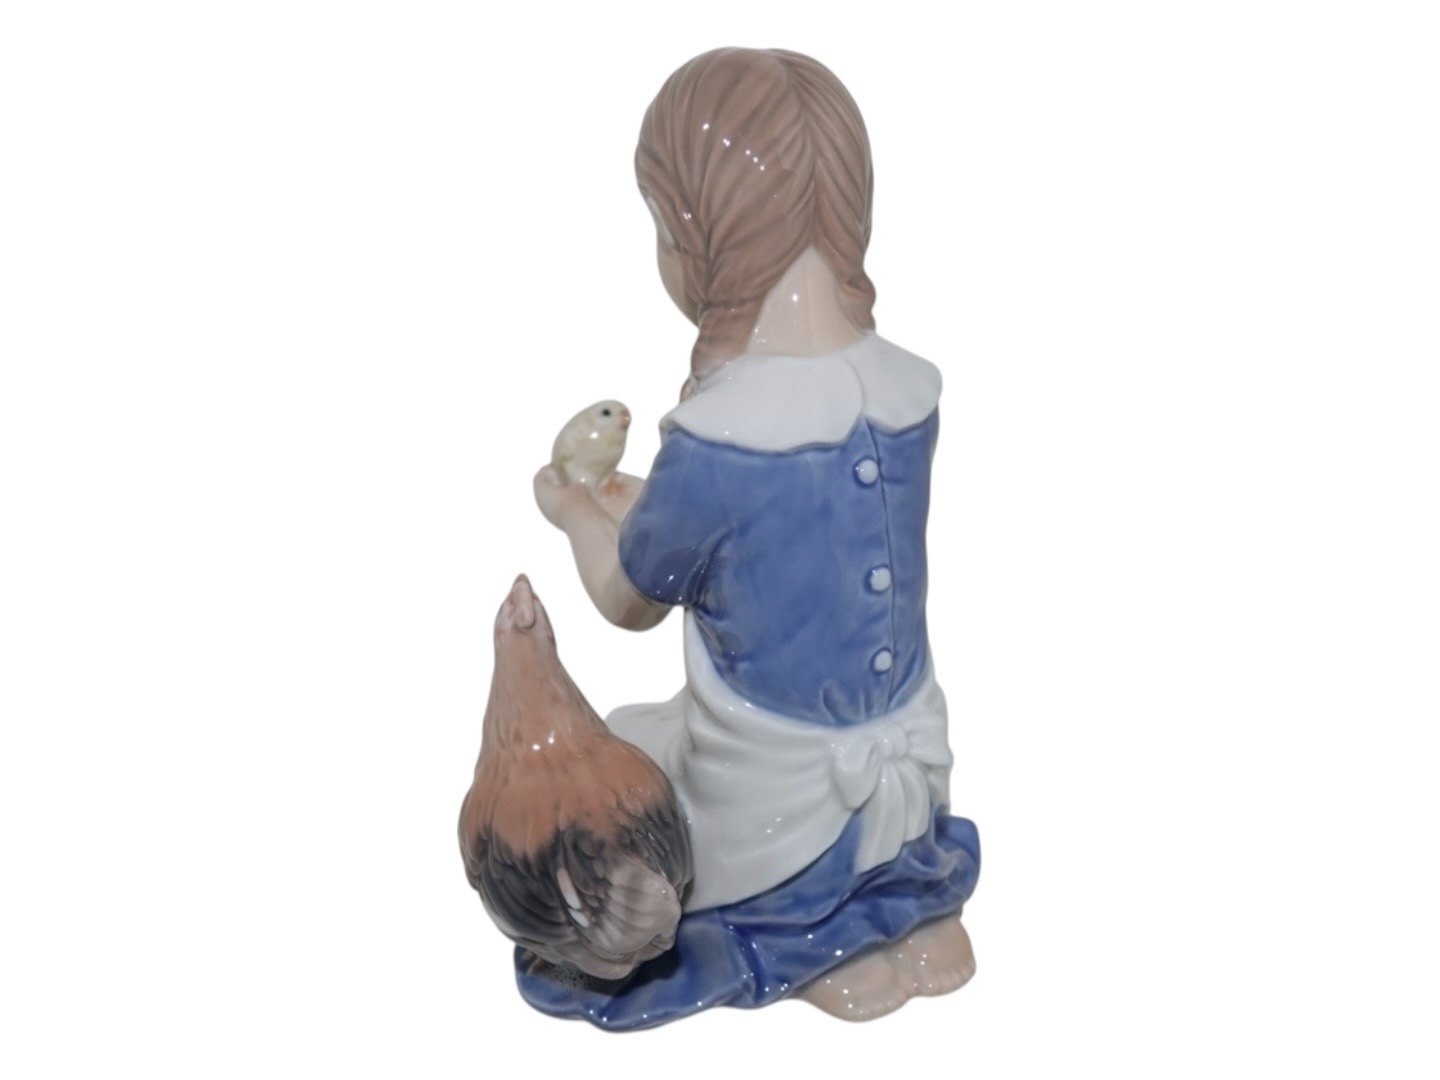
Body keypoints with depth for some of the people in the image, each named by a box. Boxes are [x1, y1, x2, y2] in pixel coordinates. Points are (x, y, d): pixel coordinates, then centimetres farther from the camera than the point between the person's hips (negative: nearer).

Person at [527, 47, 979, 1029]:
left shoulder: (714, 438, -28)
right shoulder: (915, 388, -11)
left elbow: (629, 602, -7)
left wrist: (573, 508, 13)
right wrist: (639, 502, 16)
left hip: (770, 834, -6)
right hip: (912, 789, 6)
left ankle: (803, 943, 7)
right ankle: (889, 904, 15)